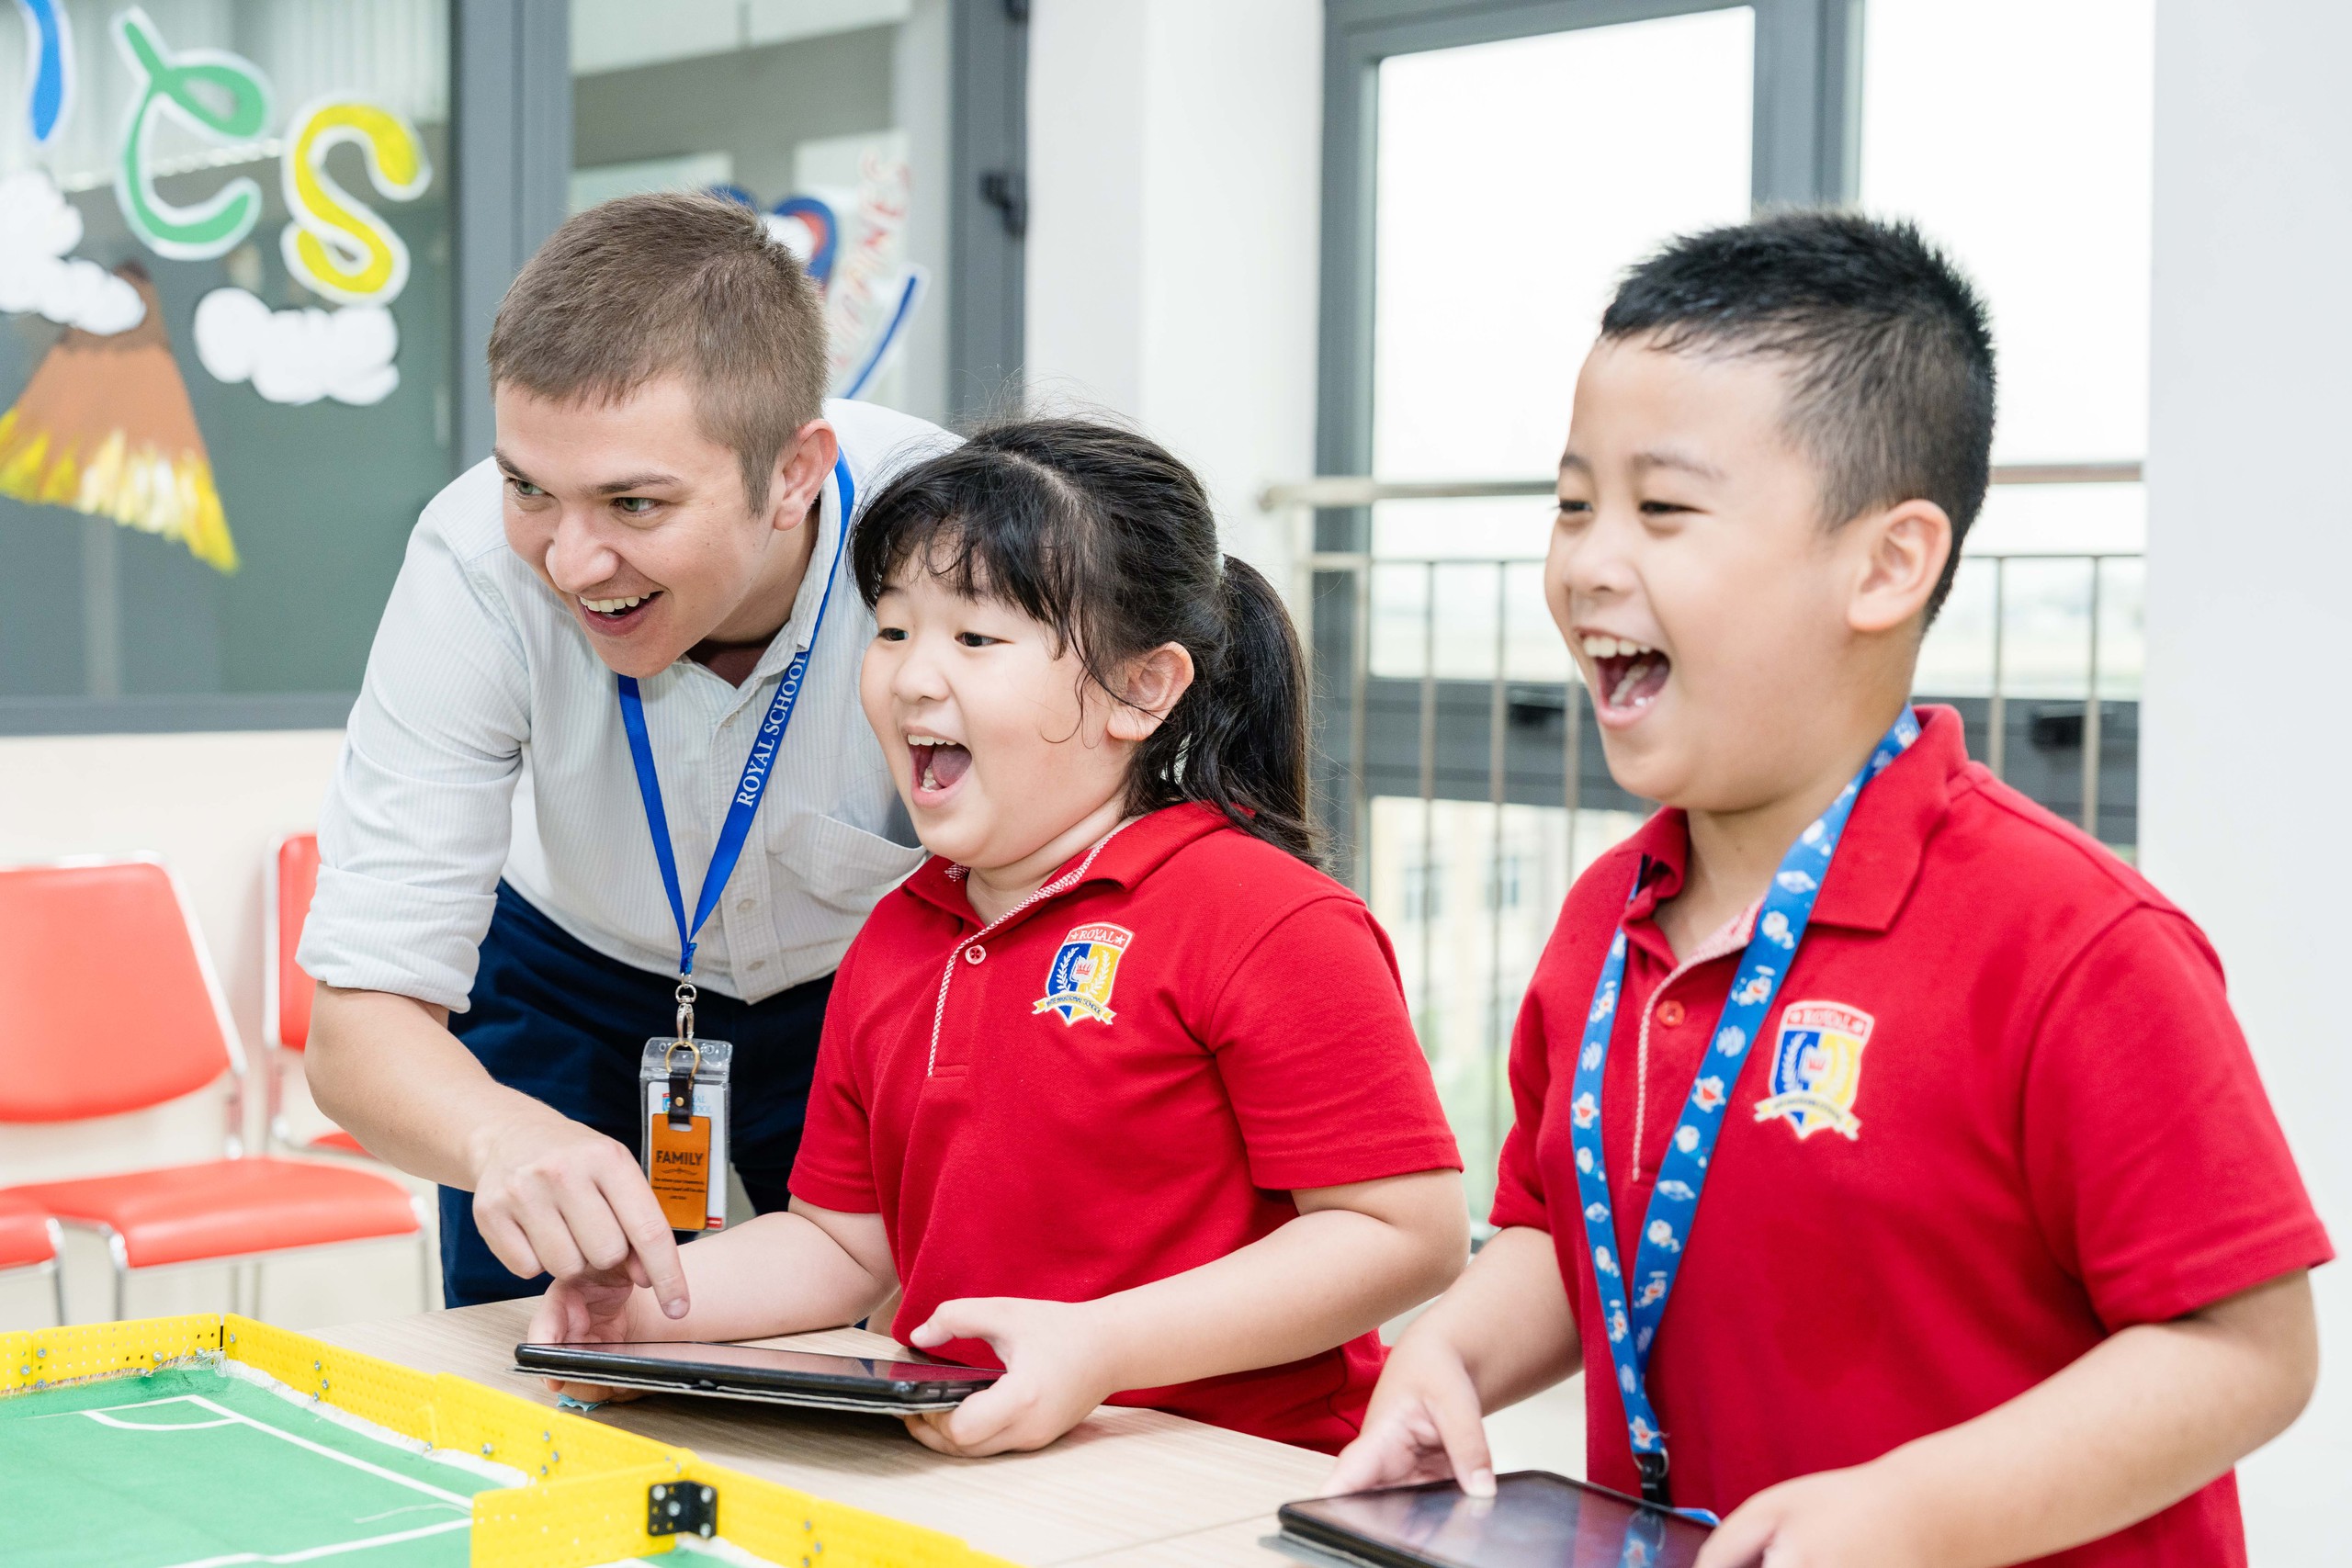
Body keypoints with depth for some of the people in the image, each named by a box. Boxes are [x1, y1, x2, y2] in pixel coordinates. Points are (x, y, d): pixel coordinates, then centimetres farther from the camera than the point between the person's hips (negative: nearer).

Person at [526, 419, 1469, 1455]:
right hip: (946, 1465, 7)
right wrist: (645, 1297, 3)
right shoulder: (894, 940, 14)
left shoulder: (1270, 923, -11)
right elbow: (842, 1244, 21)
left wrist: (1105, 1345, -21)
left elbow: (1411, 1231, -14)